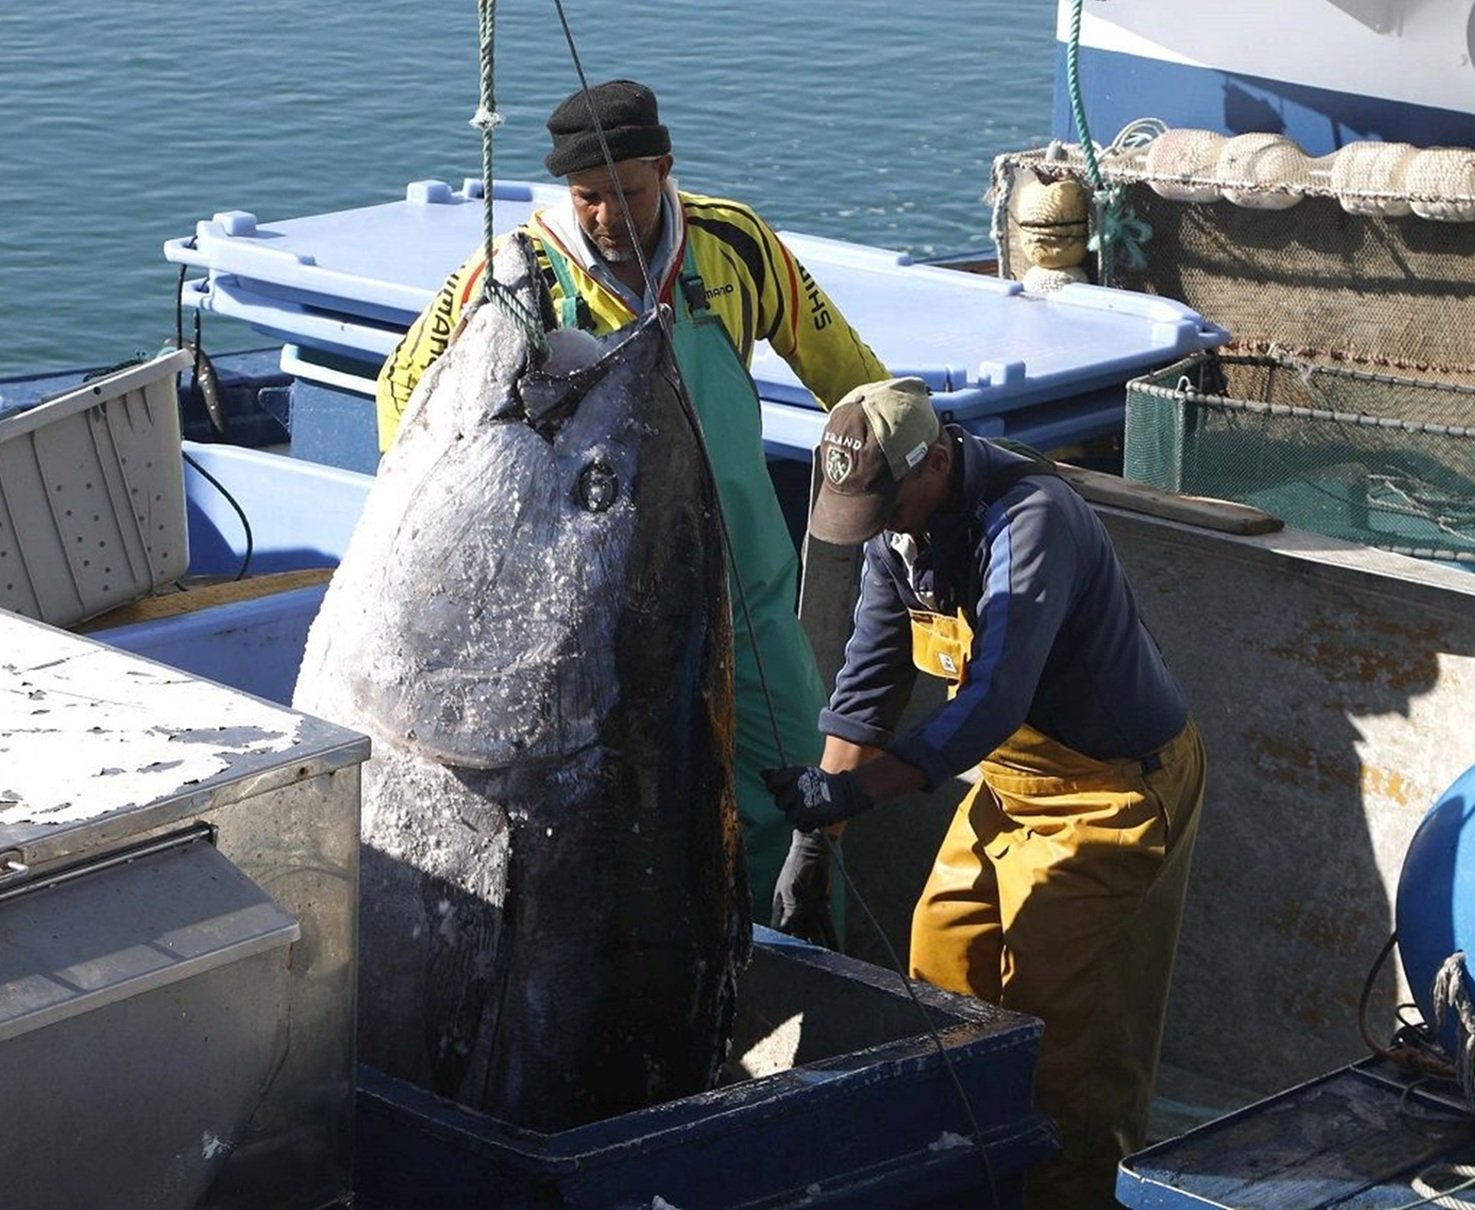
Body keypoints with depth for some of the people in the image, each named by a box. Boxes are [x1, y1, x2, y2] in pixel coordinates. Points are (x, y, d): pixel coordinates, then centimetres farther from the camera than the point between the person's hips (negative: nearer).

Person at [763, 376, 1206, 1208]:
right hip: (1012, 774, 8)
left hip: (1114, 786, -8)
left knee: (1054, 1015, -7)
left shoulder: (1032, 521, -31)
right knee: (942, 963, 11)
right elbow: (869, 682, 0)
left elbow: (991, 705, -37)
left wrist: (854, 791, -42)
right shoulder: (900, 526, -4)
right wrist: (814, 832, -5)